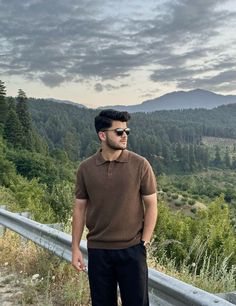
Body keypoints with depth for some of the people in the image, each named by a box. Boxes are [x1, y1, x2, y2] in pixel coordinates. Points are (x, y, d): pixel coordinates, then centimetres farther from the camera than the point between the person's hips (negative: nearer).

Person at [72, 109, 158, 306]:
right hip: (97, 251, 2)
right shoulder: (85, 168, -2)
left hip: (132, 250, -1)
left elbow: (151, 205, -2)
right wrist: (75, 248, 2)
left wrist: (144, 243, -6)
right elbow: (80, 208, 4)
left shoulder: (140, 165, -7)